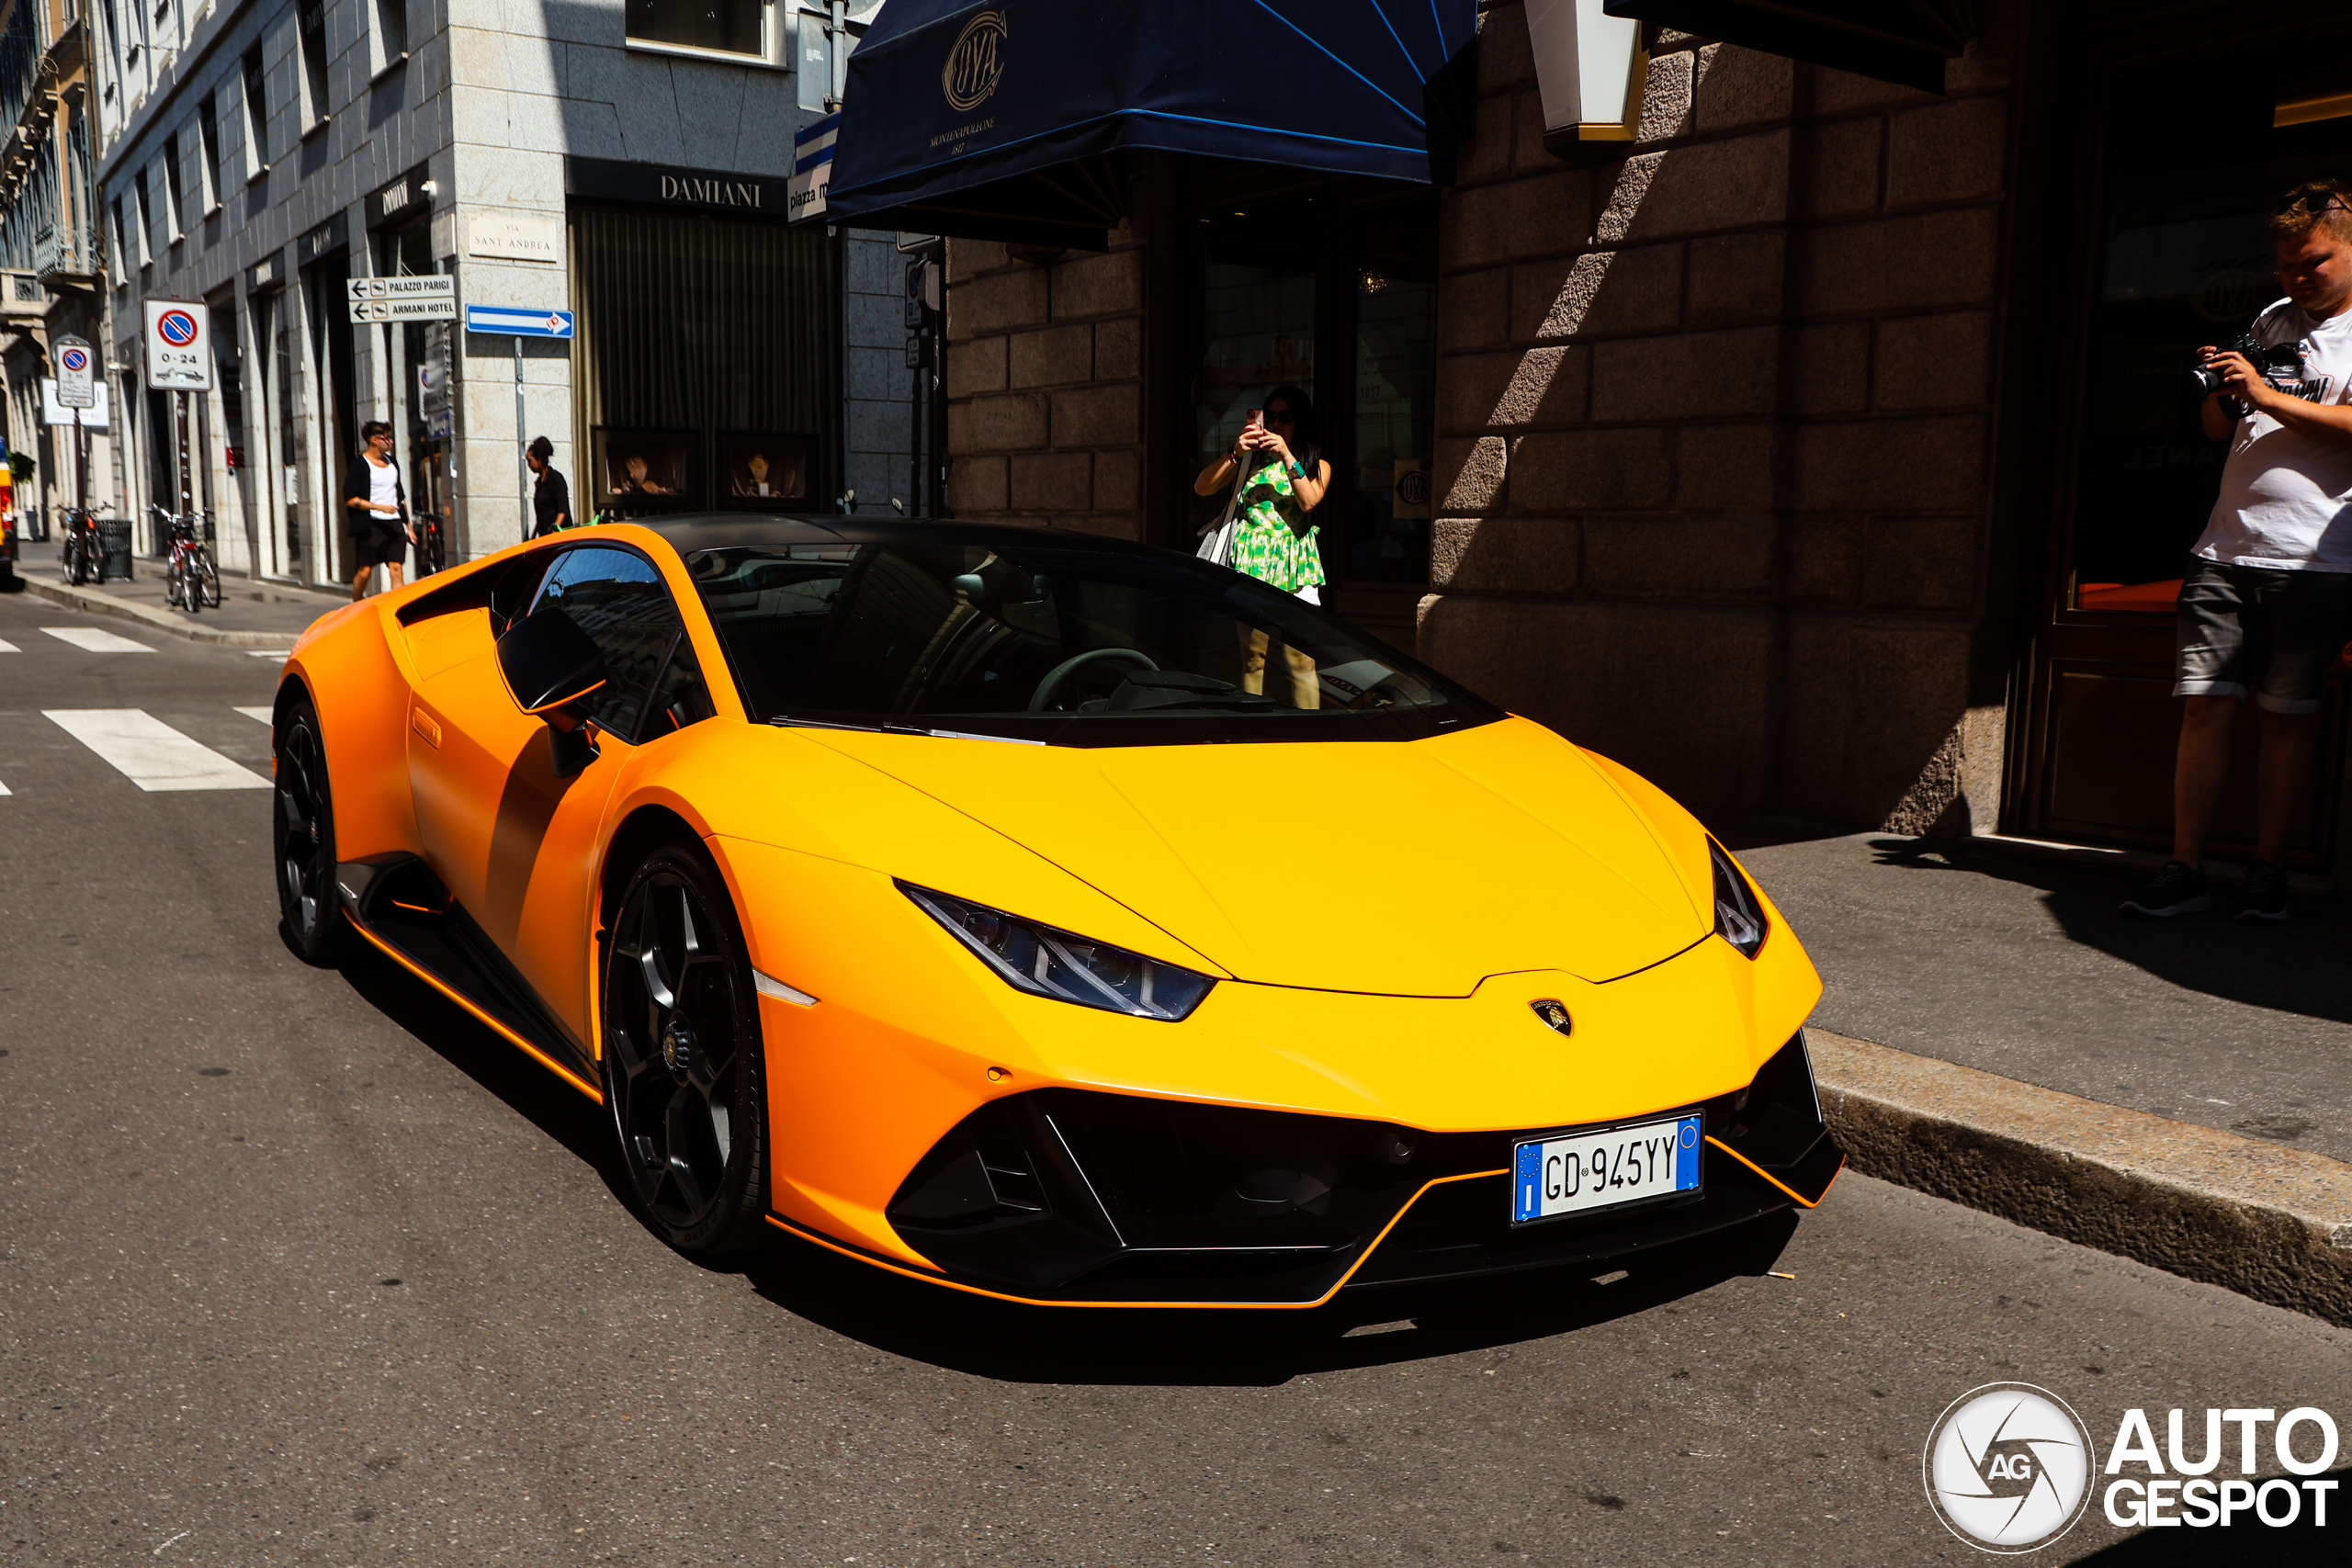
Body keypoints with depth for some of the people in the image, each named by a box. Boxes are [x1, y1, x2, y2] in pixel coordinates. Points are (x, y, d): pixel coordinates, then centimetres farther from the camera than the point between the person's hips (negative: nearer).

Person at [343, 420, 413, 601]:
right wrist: (381, 507, -19)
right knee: (365, 570, 1)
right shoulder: (360, 465, -5)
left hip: (395, 525, 5)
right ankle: (355, 609, 21)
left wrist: (408, 525, 20)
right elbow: (351, 499, -10)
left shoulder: (391, 462, 16)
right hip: (372, 525, -5)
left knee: (396, 569, -5)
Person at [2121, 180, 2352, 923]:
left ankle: (2267, 872, 10)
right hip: (2226, 549, 5)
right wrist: (2220, 393, 2)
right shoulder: (2272, 321, 21)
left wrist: (2264, 395, -16)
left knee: (2286, 718, 0)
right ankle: (2185, 870, 1)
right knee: (2205, 706, -2)